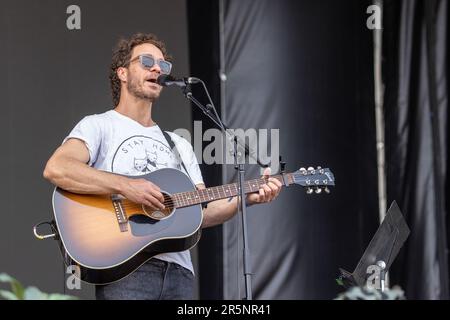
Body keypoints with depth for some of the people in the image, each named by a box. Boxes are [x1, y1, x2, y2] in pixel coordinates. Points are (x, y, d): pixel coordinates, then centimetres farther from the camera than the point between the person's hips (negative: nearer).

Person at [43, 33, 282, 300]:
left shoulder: (179, 145, 25)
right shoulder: (99, 126, 5)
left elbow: (202, 213, 17)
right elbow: (55, 169, -14)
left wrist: (245, 198, 0)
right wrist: (126, 186, -20)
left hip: (178, 270, 5)